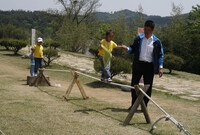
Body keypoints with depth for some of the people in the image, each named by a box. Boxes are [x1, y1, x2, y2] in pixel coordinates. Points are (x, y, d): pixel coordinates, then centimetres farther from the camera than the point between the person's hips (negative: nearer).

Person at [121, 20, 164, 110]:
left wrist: (160, 67, -7)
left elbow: (160, 55, 1)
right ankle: (133, 105, 19)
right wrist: (127, 48, -12)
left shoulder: (156, 42, -3)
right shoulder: (139, 38, 2)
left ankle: (145, 105, 20)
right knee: (134, 84, 5)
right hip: (138, 64, 2)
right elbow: (133, 49, 10)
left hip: (149, 66, -1)